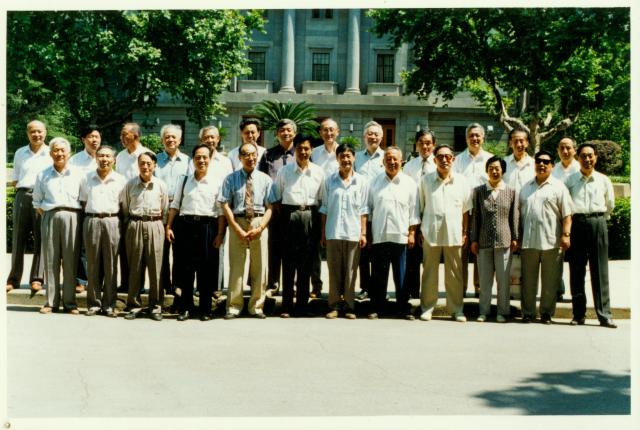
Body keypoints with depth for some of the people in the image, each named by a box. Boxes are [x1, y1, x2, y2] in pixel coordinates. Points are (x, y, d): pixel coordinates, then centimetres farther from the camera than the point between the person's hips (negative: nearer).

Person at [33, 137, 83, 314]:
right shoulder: (43, 175, 13)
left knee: (70, 260, -2)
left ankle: (70, 301, 3)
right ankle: (51, 301, 4)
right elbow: (37, 202, 14)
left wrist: (77, 218, 1)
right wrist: (46, 216, 3)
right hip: (50, 217, 1)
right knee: (50, 260, 0)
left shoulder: (77, 175, 11)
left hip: (71, 217, -1)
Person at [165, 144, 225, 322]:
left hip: (208, 227, -2)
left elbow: (221, 210, 0)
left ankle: (205, 309, 13)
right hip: (185, 226, 2)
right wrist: (168, 226, 4)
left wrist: (220, 233, -6)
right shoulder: (183, 179, 11)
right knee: (185, 268, 4)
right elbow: (175, 205, 13)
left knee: (207, 269, 2)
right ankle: (185, 308, 16)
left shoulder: (217, 181, 3)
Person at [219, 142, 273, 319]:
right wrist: (238, 229, -10)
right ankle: (234, 307, 10)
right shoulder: (231, 179, 5)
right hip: (237, 223, -1)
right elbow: (226, 205, -1)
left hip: (259, 224, 1)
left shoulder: (265, 179, 7)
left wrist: (260, 228, -12)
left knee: (259, 267, 3)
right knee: (236, 266, 1)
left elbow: (269, 207, 2)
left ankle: (256, 306, 14)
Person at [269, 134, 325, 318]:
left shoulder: (318, 172, 7)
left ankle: (302, 305, 13)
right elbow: (275, 197, 11)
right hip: (290, 215, -1)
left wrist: (320, 226, 2)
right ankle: (286, 306, 3)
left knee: (306, 263, 5)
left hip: (310, 217, 1)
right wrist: (283, 216, 1)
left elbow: (322, 199, 8)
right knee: (289, 262, -1)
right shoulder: (284, 171, 6)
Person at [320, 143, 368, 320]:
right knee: (334, 271, 4)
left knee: (350, 272, 3)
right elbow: (324, 208, 8)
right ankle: (334, 305, 11)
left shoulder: (361, 181, 4)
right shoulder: (329, 180, 5)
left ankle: (349, 306, 10)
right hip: (333, 232, 1)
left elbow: (363, 210, 4)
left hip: (353, 233, 0)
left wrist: (363, 233, 0)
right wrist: (323, 232, 5)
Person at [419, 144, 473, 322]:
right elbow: (420, 207, 7)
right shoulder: (426, 180, 4)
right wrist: (419, 231, 3)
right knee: (429, 272, 4)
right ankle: (427, 307, 13)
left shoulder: (462, 181, 5)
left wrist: (465, 233, 4)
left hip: (454, 234, 1)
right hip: (430, 232, 0)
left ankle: (456, 309, 14)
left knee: (455, 274, 5)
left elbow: (466, 210, 8)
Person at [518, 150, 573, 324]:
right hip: (528, 241, 3)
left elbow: (566, 215, -2)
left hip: (551, 242, -3)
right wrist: (519, 237, 13)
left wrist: (565, 234, -12)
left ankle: (546, 312, 12)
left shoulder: (558, 187, 3)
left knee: (550, 281, 2)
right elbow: (520, 214, 17)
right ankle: (528, 312, 15)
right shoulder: (525, 188, 16)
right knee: (528, 280, 7)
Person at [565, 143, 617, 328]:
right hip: (576, 224, 0)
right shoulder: (570, 180, 7)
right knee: (576, 270, 2)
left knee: (600, 271, -1)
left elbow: (610, 205, 20)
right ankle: (578, 314, 8)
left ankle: (604, 315, 0)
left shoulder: (604, 180, 10)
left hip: (598, 223, 0)